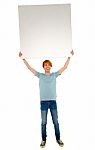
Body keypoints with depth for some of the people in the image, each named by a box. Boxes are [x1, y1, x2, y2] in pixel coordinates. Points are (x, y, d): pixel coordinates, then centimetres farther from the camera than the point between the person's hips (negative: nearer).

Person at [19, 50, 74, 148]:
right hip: (43, 102, 0)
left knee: (55, 121, 8)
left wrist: (69, 56, -1)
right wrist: (23, 58, -2)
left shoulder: (54, 75, 6)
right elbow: (29, 68, 2)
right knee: (43, 122, 7)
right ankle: (43, 139, 19)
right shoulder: (40, 75, 5)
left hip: (53, 101, 1)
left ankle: (58, 138, 22)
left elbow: (65, 67, 3)